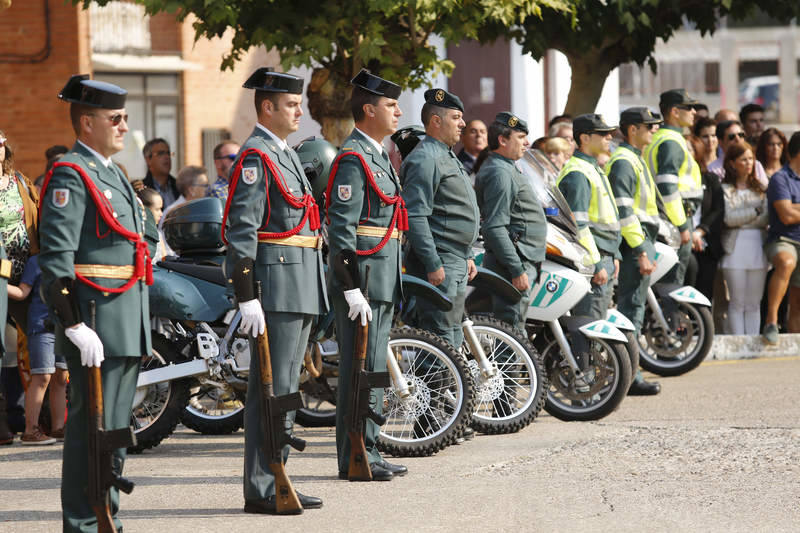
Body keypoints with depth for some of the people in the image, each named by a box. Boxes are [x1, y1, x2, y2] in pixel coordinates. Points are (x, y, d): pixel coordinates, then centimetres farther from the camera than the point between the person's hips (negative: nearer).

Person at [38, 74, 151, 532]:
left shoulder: (112, 174, 19)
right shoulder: (71, 176, -12)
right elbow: (55, 258, -19)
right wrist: (76, 327, -23)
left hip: (128, 325, 9)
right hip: (96, 324, -9)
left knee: (117, 427, 13)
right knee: (92, 426, -6)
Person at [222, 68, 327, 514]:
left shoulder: (287, 155, 19)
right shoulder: (255, 157, -12)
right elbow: (241, 230, -18)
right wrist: (247, 298, -23)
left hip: (299, 288, 10)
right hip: (274, 285, -10)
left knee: (285, 388, 12)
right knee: (272, 389, -8)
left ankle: (274, 482, 17)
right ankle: (261, 490, -6)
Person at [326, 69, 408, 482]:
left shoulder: (377, 155, 19)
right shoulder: (353, 159, -13)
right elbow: (341, 227, -19)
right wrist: (352, 289, -23)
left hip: (381, 281, 10)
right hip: (362, 278, -10)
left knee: (371, 370, 13)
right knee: (361, 369, -7)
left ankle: (366, 454, 18)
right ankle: (356, 458, -4)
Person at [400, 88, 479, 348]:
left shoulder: (448, 157, 20)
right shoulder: (424, 159, -14)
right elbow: (415, 217, -21)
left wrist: (468, 256, 23)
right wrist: (433, 265, -23)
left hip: (457, 263, 10)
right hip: (440, 264, -10)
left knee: (454, 336, 12)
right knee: (442, 337, -11)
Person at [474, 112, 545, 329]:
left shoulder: (507, 170, 20)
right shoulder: (500, 173, -15)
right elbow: (495, 228, -22)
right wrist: (517, 270, -24)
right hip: (515, 262, -11)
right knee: (512, 327, -13)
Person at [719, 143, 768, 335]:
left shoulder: (759, 188, 13)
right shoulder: (725, 189, 3)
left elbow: (766, 218, 3)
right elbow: (729, 218, -9)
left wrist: (742, 218, -11)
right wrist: (755, 211, -8)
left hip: (757, 245, 3)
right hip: (735, 246, -3)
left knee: (754, 303, 3)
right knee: (737, 302, -3)